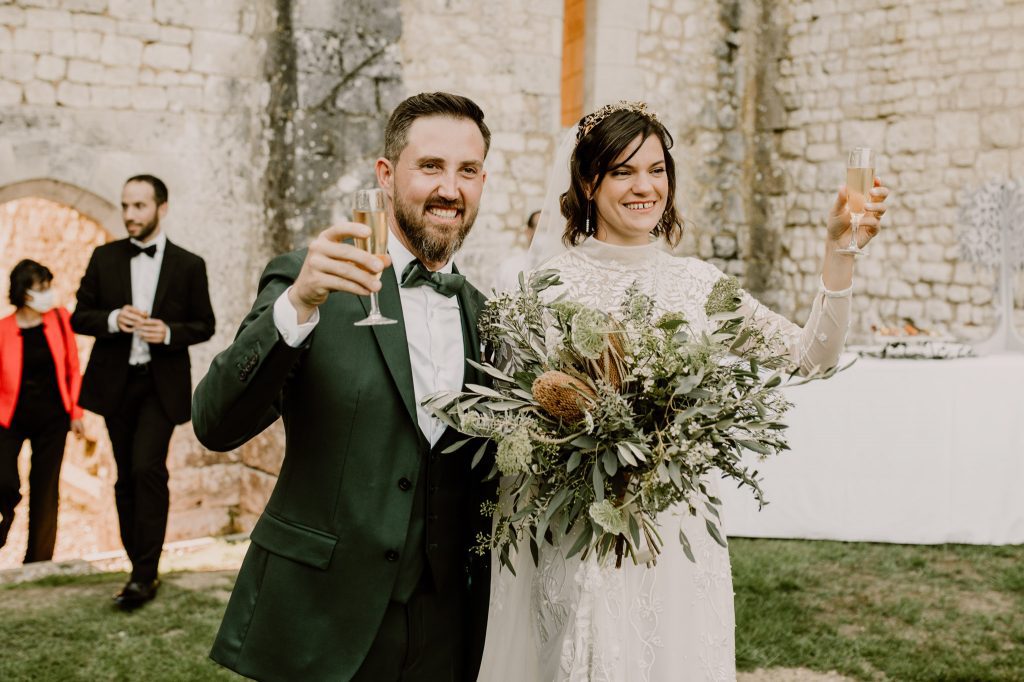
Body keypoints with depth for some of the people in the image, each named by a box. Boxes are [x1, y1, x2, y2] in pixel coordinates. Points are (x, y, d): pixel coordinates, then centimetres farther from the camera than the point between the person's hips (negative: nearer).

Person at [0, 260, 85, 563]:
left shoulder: (59, 319, -1)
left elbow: (72, 370, 6)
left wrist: (76, 413, 4)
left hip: (52, 419, 3)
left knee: (45, 490, 6)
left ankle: (38, 564, 18)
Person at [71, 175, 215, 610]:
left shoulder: (188, 265, 0)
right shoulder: (104, 258, 5)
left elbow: (204, 325, 5)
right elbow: (79, 317, 6)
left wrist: (169, 332, -15)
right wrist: (112, 320, -14)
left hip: (161, 383, -3)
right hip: (116, 382, 3)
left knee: (147, 467, -18)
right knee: (126, 477, 9)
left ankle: (145, 574, -12)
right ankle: (139, 567, 20)